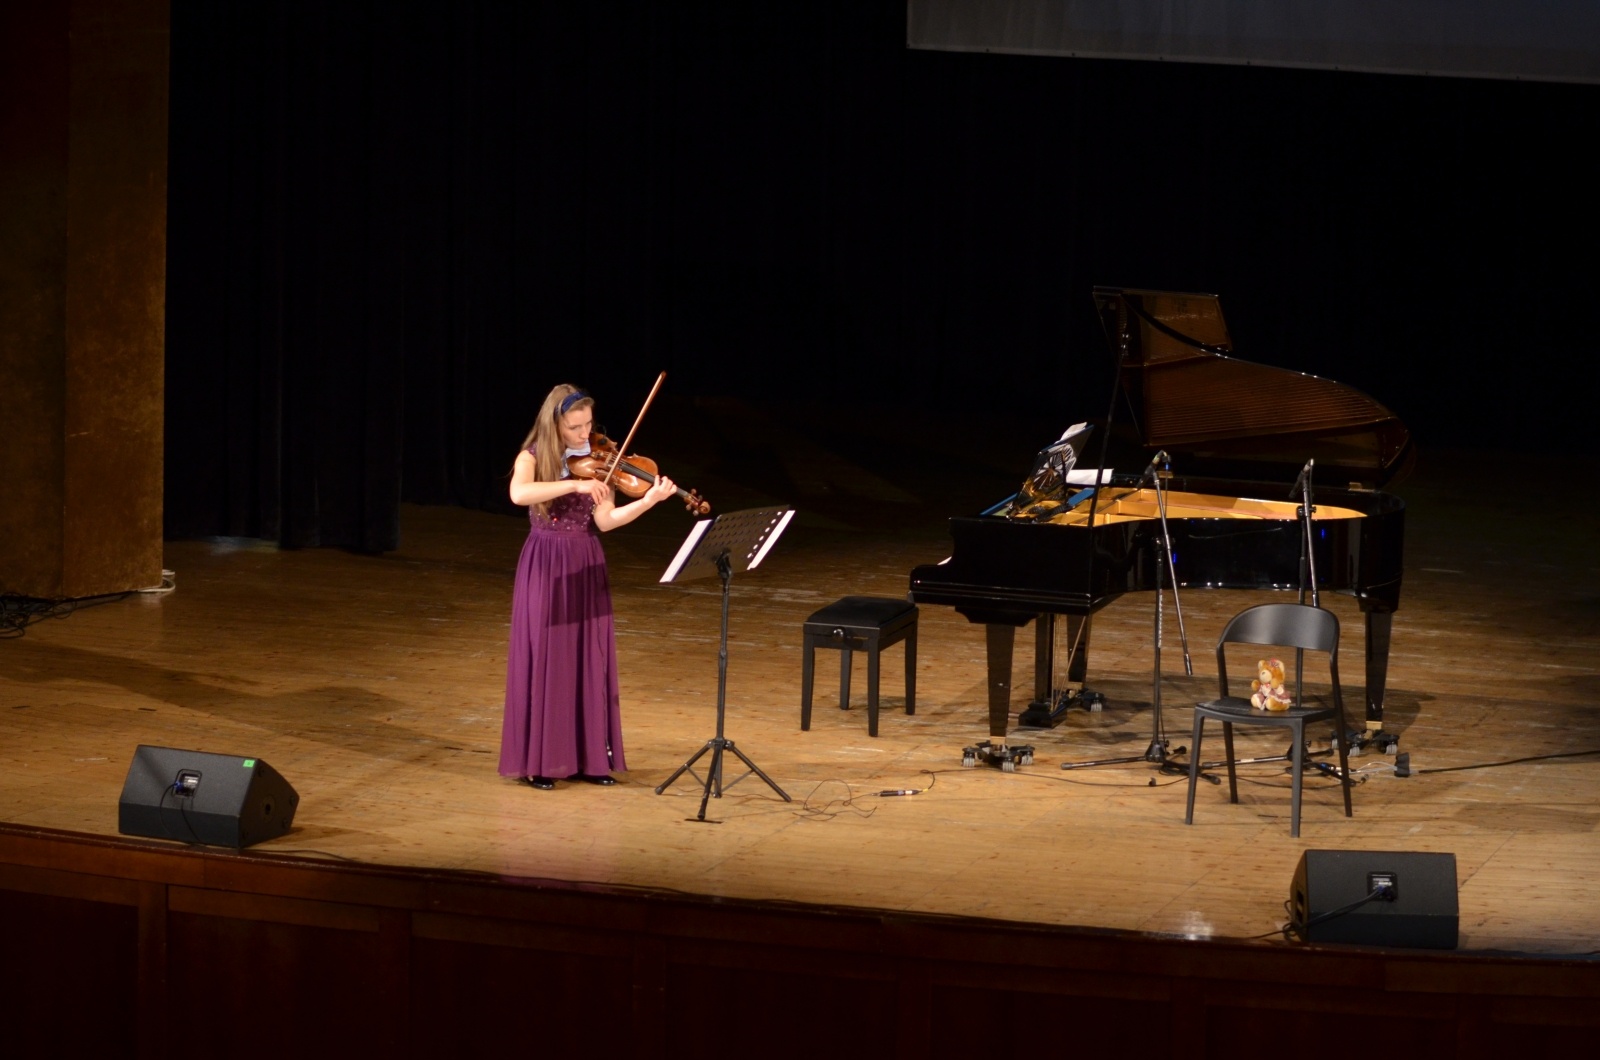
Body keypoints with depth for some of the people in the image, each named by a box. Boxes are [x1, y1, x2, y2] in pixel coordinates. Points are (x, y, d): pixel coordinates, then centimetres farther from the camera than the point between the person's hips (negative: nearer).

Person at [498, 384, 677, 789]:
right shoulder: (533, 458, -7)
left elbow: (605, 521, -6)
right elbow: (518, 494, -30)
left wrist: (649, 501, -20)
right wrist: (575, 485, -35)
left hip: (586, 569, 4)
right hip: (544, 569, -4)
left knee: (590, 660, 4)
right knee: (544, 660, -3)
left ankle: (589, 756, 11)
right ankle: (538, 760, 3)